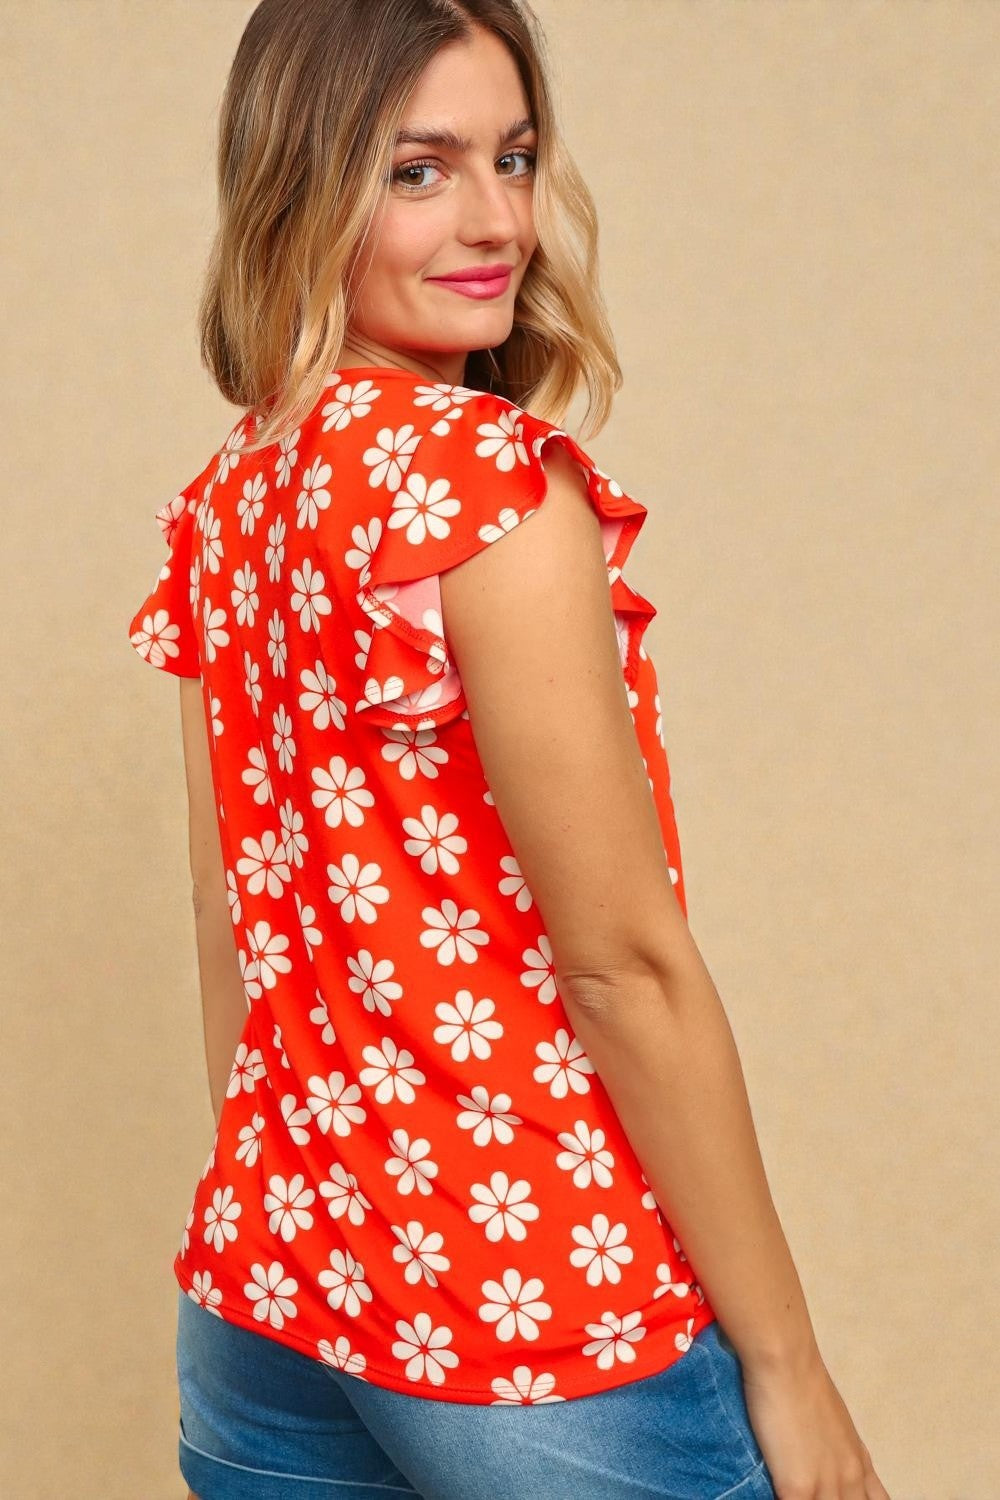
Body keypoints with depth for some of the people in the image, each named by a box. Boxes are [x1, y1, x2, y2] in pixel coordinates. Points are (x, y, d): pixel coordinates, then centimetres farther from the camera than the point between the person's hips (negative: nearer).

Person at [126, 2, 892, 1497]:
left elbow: (237, 932, 9)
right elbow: (622, 960, -18)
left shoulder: (222, 505, 5)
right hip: (544, 1322, -7)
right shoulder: (486, 474, -18)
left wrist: (285, 1236, 18)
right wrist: (788, 1365, -12)